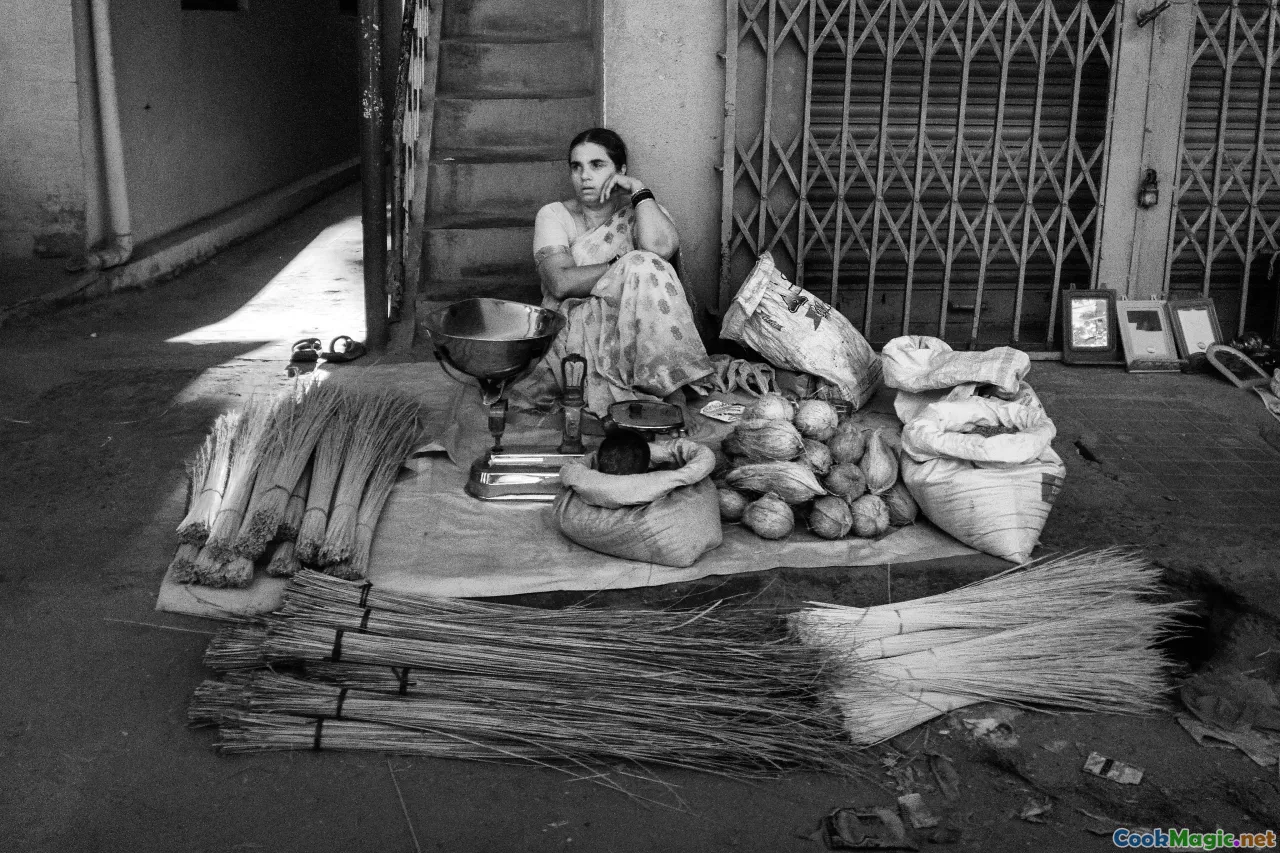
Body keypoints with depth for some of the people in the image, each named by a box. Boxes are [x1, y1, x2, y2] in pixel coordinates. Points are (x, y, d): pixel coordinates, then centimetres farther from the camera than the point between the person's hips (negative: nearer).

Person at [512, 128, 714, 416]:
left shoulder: (644, 211, 11)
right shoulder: (554, 215, 9)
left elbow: (660, 248, -17)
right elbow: (561, 282, -11)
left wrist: (639, 190, -8)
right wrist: (627, 267, -12)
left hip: (634, 334, 2)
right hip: (573, 327, -2)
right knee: (644, 267, -26)